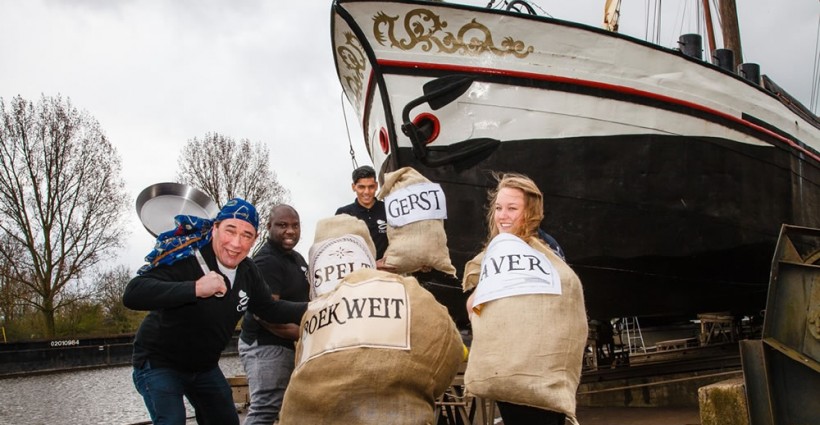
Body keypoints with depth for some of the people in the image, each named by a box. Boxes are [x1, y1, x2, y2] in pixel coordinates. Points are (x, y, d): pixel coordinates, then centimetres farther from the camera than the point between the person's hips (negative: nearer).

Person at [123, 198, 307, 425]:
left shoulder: (247, 272, -5)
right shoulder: (184, 256, -28)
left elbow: (271, 309, 7)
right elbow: (132, 294, -40)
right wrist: (195, 288, -51)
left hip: (205, 367, 7)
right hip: (160, 363, -7)